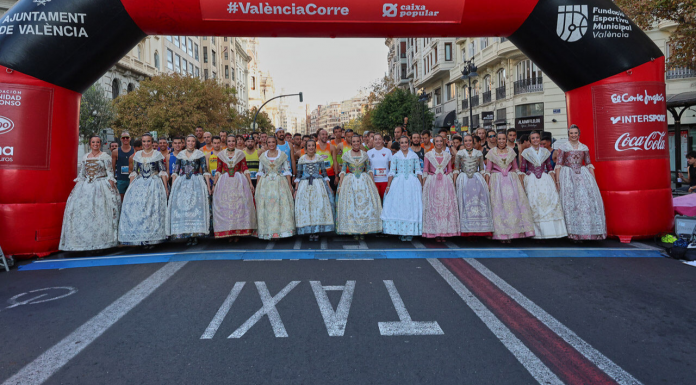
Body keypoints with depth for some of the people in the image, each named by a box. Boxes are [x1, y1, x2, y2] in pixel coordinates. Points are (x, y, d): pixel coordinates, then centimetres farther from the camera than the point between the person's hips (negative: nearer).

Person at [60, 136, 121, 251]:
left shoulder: (105, 157, 1)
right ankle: (83, 240, 3)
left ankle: (101, 239, -1)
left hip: (101, 187, -4)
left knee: (100, 211, -8)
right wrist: (77, 188, 9)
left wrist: (112, 189, -11)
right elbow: (81, 174, 17)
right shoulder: (85, 157, 14)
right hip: (86, 187, 4)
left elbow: (110, 174, -3)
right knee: (80, 210, -3)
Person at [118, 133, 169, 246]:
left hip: (154, 184, -3)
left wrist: (166, 187, -6)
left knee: (153, 209, -7)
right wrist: (130, 187, 5)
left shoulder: (157, 154, 3)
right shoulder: (137, 155, 11)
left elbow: (163, 171, 1)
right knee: (135, 208, -4)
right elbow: (133, 172, 13)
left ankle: (152, 237, 1)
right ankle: (137, 237, 4)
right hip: (139, 185, 3)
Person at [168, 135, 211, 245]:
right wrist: (172, 186, 5)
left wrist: (208, 185, -6)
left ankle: (195, 235, -4)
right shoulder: (180, 154, 12)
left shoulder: (200, 154, 5)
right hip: (182, 183, 3)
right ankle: (188, 235, 4)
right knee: (182, 207, -2)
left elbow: (205, 171, 1)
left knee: (196, 206, -9)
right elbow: (175, 171, 11)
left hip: (196, 182, -3)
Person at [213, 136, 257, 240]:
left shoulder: (241, 154, 7)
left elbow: (245, 169, 5)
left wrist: (250, 183, 0)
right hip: (224, 182, 1)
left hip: (239, 182, -1)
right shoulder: (221, 154, 8)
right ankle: (228, 232, 5)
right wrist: (214, 184, 3)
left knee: (239, 205, -4)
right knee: (225, 206, -2)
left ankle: (238, 232, 3)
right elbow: (218, 171, 9)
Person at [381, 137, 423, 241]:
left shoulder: (414, 156, 7)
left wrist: (421, 185, 2)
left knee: (411, 206, -1)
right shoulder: (395, 156, 5)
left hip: (412, 183, 1)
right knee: (398, 206, -3)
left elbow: (418, 171, 7)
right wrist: (388, 186, -2)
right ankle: (400, 232, 5)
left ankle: (410, 232, 6)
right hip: (398, 183, 0)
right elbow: (391, 172, 3)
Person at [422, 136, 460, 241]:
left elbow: (450, 170, 14)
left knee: (446, 205, -3)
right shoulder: (428, 155, 6)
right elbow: (425, 170, 6)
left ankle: (444, 231, 4)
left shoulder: (447, 155, 12)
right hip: (432, 182, -2)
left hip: (445, 182, 2)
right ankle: (435, 233, 2)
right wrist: (424, 184, -3)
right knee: (433, 206, -3)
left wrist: (451, 182, 3)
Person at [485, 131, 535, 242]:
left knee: (514, 203, -5)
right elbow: (488, 169, 3)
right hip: (497, 181, -2)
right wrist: (487, 183, -5)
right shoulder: (492, 152, 5)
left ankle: (513, 232, 3)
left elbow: (516, 168, 14)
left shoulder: (511, 151, 11)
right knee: (499, 205, -5)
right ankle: (502, 234, 1)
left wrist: (521, 182, 8)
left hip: (511, 179, 2)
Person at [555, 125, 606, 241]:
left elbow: (589, 164, 14)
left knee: (588, 200, -4)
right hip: (568, 176, -3)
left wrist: (593, 179, 5)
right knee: (570, 202, -4)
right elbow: (558, 164, -1)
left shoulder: (584, 148, 12)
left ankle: (590, 231, 6)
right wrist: (557, 181, -8)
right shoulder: (563, 147, 3)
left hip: (583, 176, 3)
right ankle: (574, 232, 2)